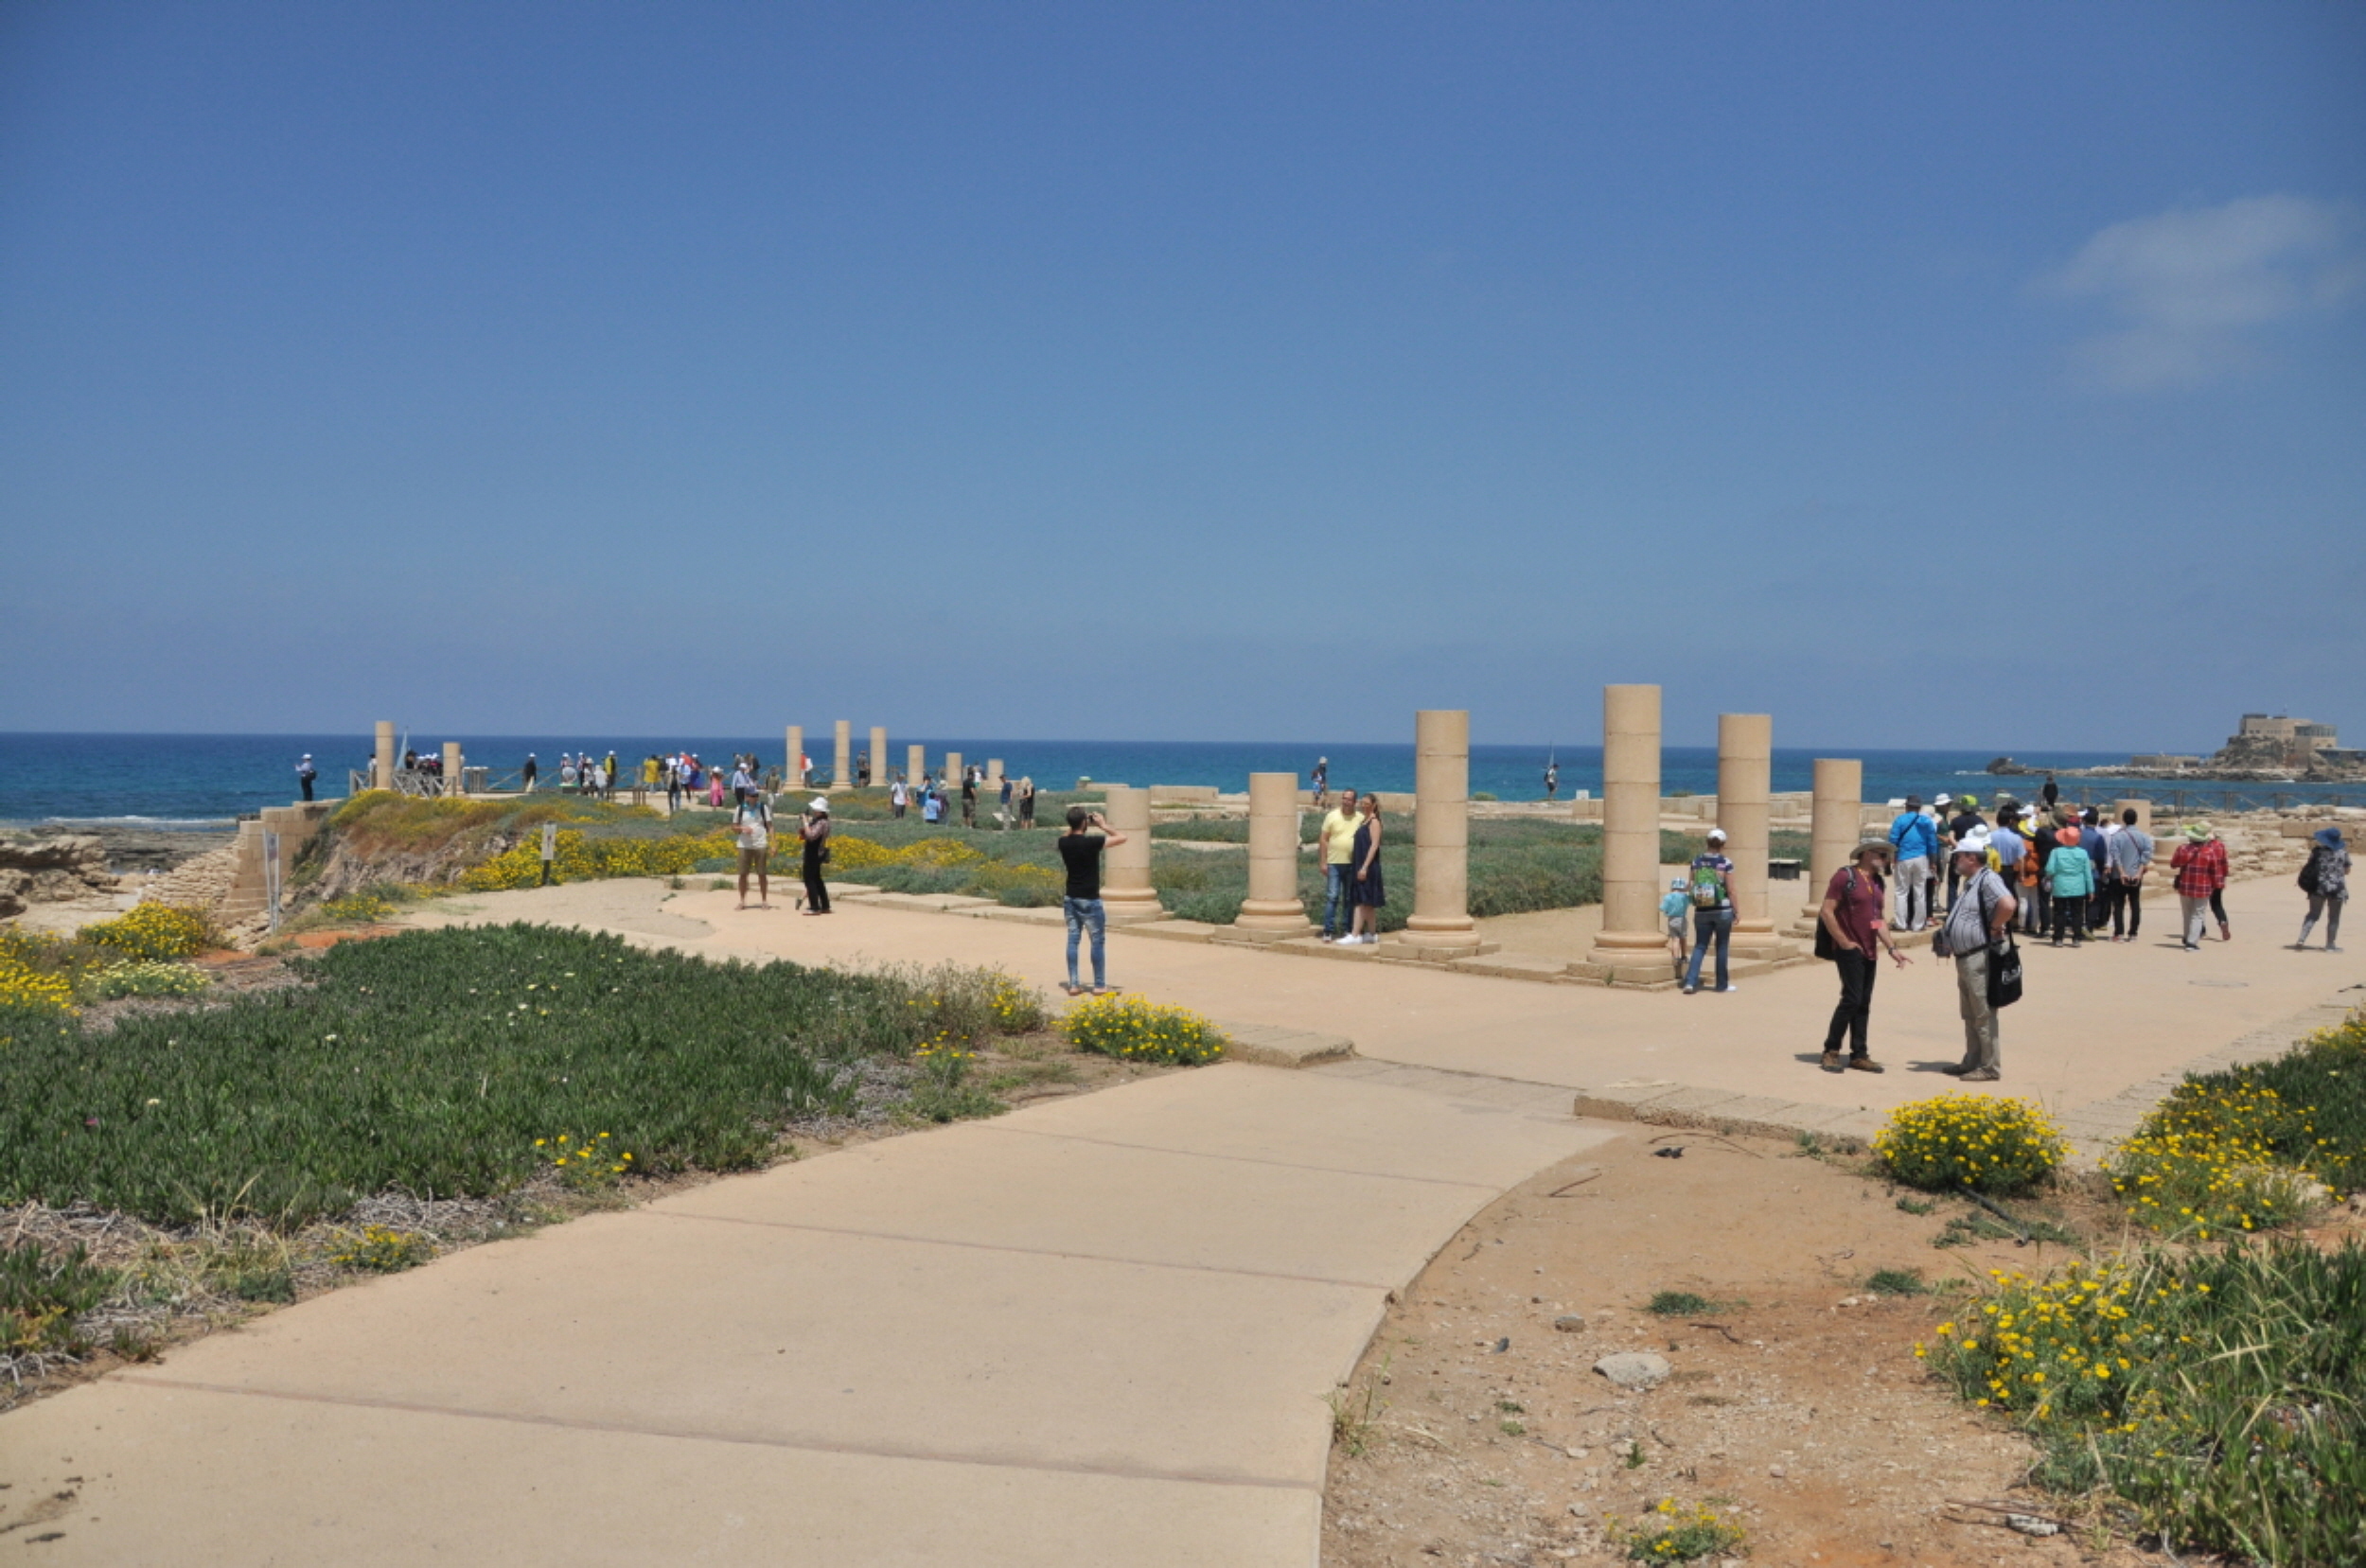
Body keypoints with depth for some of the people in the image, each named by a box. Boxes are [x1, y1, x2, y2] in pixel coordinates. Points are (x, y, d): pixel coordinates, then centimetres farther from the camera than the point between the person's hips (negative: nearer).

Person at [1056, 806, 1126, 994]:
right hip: (1089, 900, -6)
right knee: (1098, 941, 5)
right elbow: (1122, 838, -11)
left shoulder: (1064, 843, -3)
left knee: (1072, 939, 9)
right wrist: (1104, 825, -1)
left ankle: (1073, 984, 9)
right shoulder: (1092, 842, -19)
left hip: (1070, 898, 6)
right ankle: (1099, 985, 8)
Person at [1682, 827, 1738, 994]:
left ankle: (1690, 982, -7)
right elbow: (1731, 890, -7)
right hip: (1723, 910, -2)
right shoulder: (1725, 863, -9)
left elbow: (1691, 885, 6)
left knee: (1700, 946, 8)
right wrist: (1735, 912, 2)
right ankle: (1722, 985, 17)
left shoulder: (1696, 861, 0)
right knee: (1722, 947, 10)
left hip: (1701, 911, 3)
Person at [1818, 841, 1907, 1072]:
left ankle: (1859, 1055, 14)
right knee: (1852, 999, -12)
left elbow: (1879, 919, 20)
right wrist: (1844, 942, -14)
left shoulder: (1878, 883, 15)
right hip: (1850, 950, -8)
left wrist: (1892, 948, 9)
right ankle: (1831, 1051, -2)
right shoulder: (1846, 876, -9)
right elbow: (1826, 912, -14)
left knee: (1864, 1003, 9)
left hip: (1869, 952, 8)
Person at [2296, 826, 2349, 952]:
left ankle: (2301, 940, -2)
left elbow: (2309, 868, 2)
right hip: (2337, 888, -1)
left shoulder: (2317, 851, -3)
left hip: (2318, 886, 1)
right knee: (2333, 918, 9)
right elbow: (2347, 871, 5)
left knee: (2313, 914, 10)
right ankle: (2330, 944, 12)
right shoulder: (2343, 852, -4)